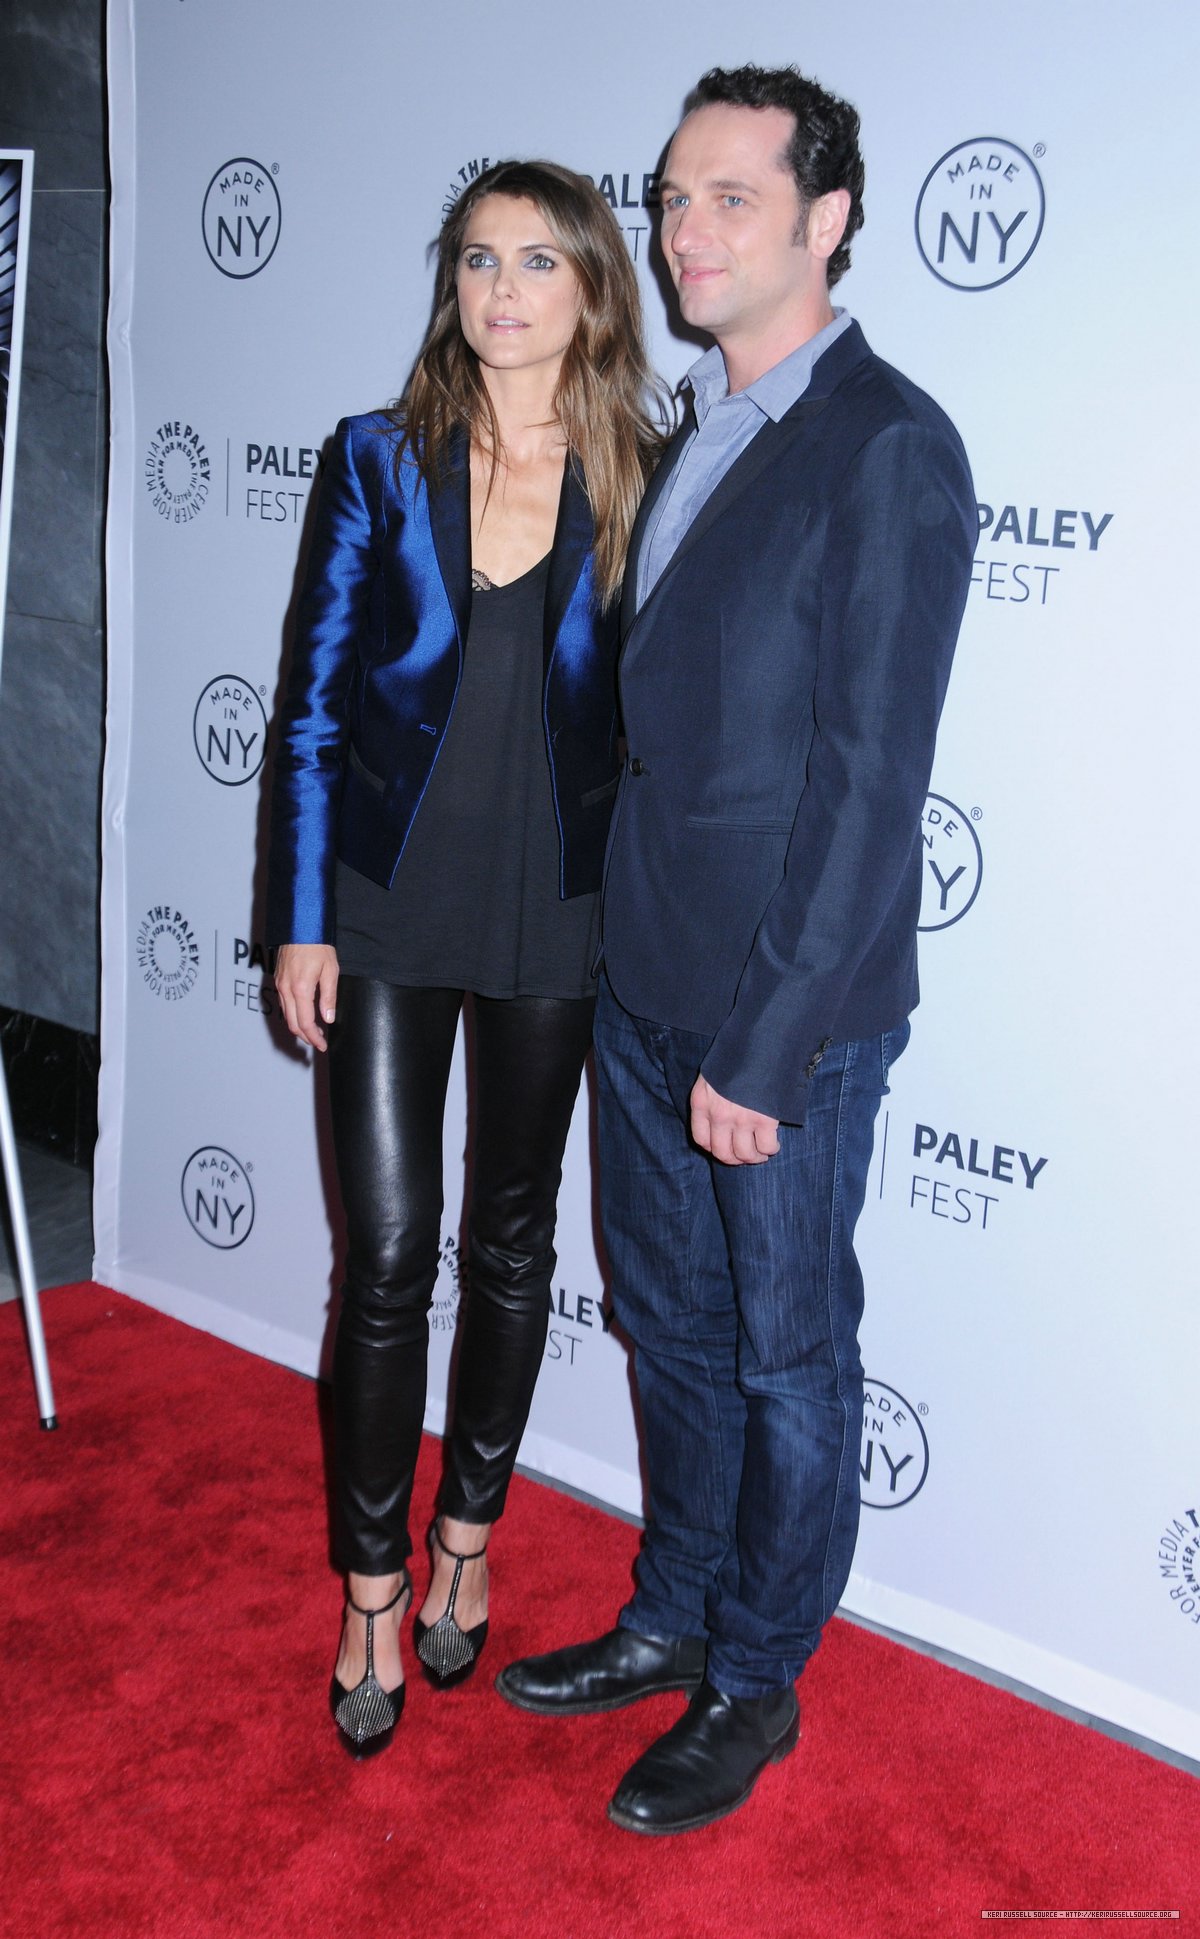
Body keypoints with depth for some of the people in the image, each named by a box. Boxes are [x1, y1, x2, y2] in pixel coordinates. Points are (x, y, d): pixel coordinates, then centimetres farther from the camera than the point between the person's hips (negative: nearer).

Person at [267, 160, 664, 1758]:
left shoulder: (641, 484, -1)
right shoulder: (380, 461, -2)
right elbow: (313, 699, -1)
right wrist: (300, 920, -4)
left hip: (557, 915, 1)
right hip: (388, 905, -1)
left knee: (511, 1242, 13)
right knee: (389, 1254, 1)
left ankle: (467, 1536, 34)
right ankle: (374, 1590, 19)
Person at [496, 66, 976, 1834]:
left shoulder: (888, 449, -15)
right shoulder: (698, 429, 11)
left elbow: (872, 778, -18)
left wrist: (765, 1047, -18)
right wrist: (637, 954, 10)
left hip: (794, 1008, -8)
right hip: (645, 974, 8)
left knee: (791, 1357, 10)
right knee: (673, 1322, 20)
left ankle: (756, 1687, 29)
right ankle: (671, 1621, 40)